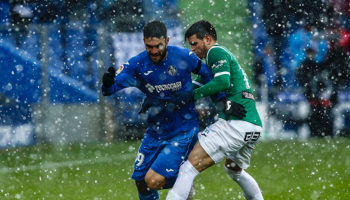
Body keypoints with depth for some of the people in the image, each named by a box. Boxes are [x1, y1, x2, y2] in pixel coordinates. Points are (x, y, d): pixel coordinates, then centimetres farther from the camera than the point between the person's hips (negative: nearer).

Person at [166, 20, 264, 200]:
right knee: (234, 170, 35)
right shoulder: (225, 54, 28)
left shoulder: (216, 52, -1)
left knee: (189, 169, -14)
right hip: (255, 126, 10)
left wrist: (193, 94, -14)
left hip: (235, 123, -10)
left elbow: (223, 82, -19)